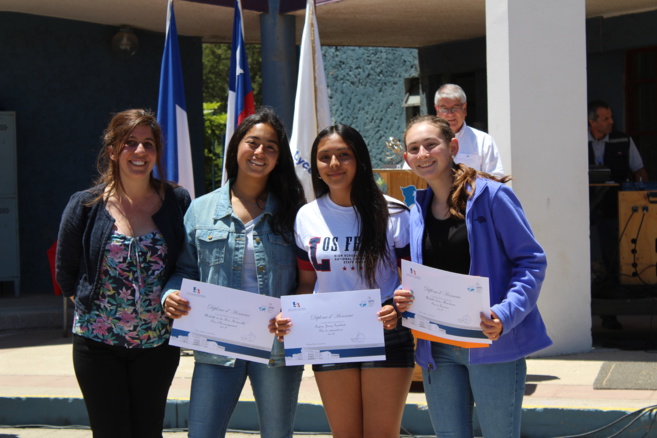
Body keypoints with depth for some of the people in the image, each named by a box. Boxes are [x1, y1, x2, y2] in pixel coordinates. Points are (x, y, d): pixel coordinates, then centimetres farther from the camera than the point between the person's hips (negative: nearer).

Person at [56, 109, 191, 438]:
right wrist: (92, 306, 2)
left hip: (158, 344, 1)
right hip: (98, 344, -1)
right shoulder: (86, 206, -4)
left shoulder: (177, 202, -1)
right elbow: (66, 273, 5)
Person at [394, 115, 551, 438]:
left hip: (491, 345, -6)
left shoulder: (490, 195, -7)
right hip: (437, 349, 6)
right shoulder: (417, 211, 11)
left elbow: (531, 261, -9)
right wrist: (404, 297, -3)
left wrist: (505, 315, -23)